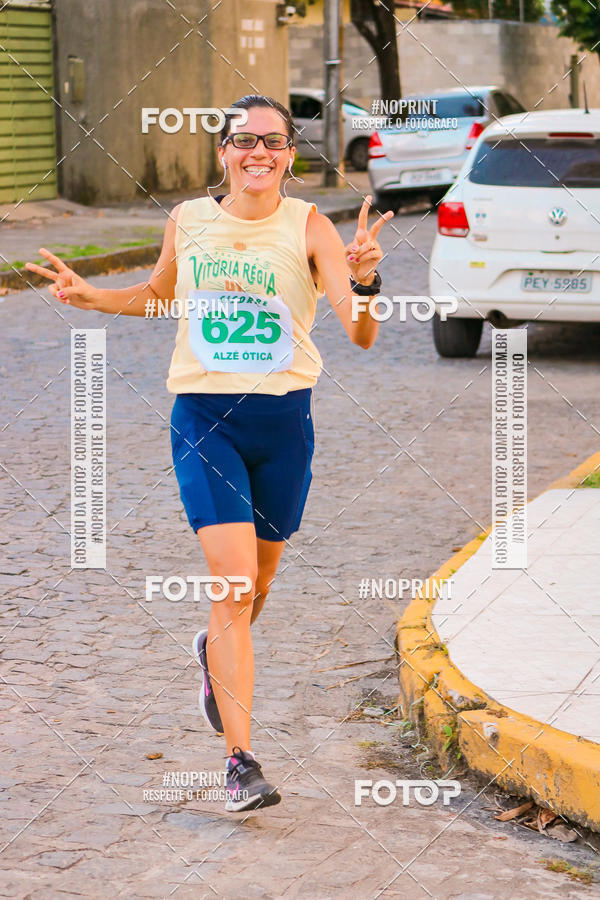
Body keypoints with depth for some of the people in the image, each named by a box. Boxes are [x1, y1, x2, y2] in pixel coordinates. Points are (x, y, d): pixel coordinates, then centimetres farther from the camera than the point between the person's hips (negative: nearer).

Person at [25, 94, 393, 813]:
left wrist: (363, 279, -32)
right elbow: (158, 294, 23)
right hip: (204, 420, -1)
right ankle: (241, 761, -13)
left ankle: (216, 651, 53)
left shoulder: (308, 227, -5)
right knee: (233, 581, -14)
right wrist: (90, 296, 7)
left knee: (257, 580, 17)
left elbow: (361, 335, -13)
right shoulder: (189, 220, 2)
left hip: (285, 422, 1)